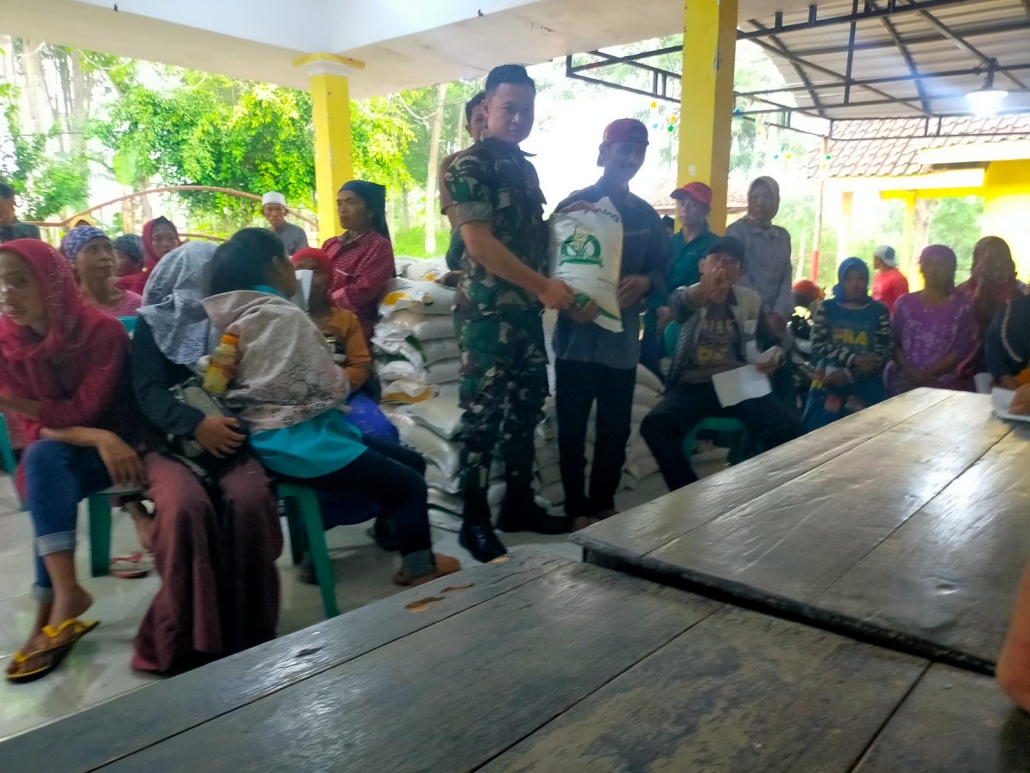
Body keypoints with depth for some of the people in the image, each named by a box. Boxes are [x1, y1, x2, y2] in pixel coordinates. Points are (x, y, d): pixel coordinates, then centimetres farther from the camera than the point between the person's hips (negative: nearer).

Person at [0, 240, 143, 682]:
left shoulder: (103, 331, -16)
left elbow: (85, 410, -20)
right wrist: (93, 438, -28)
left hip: (117, 447, -3)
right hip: (58, 459, 3)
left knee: (44, 463, -30)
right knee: (40, 458, -30)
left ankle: (50, 608, -27)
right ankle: (65, 596, -34)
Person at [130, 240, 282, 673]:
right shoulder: (153, 324, 11)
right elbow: (148, 391, -4)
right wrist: (195, 424, -22)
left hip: (228, 435, 2)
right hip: (171, 440, -1)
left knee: (250, 500, -31)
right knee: (185, 507, -34)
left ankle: (249, 632, -18)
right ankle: (188, 640, -20)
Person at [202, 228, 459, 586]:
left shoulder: (239, 318, 10)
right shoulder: (284, 316, -17)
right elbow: (328, 388, -18)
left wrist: (332, 379, 10)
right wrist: (341, 379, 2)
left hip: (285, 431, 10)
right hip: (297, 441, -10)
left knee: (411, 462, 13)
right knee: (410, 485, -4)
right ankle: (419, 567, 12)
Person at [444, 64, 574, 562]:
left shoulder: (526, 168, 17)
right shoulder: (469, 166, -8)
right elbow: (479, 244, -17)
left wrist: (559, 289, 9)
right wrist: (544, 286, -16)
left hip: (527, 311, 8)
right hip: (487, 313, -8)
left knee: (527, 409, 12)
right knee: (483, 416, -3)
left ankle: (519, 504, 25)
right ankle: (475, 522, 7)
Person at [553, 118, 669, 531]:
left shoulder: (646, 215, 13)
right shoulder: (574, 204, -2)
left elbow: (662, 268, 13)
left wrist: (646, 283, -10)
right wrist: (569, 304, -24)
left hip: (623, 338, 4)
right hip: (578, 335, -4)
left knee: (616, 428, 11)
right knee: (573, 427, 3)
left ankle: (604, 502, 26)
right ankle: (577, 507, 16)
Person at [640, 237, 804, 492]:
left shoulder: (750, 301, 13)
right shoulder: (687, 296, 3)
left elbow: (770, 341, 25)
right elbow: (678, 303, -24)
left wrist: (774, 359, -2)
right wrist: (703, 290, -50)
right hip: (694, 385, -2)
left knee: (791, 433, -25)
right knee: (655, 425, -32)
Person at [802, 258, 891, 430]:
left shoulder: (879, 311, 5)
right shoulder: (826, 308, 6)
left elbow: (883, 353, -3)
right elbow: (818, 347, -4)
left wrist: (848, 374, -15)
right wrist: (853, 359, -18)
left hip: (866, 387, 0)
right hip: (829, 384, 0)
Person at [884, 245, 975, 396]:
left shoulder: (962, 306, 6)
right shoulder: (904, 303, 10)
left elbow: (962, 349, -1)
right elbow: (894, 344, 4)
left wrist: (929, 373, -12)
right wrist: (912, 372, -12)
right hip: (905, 381, 1)